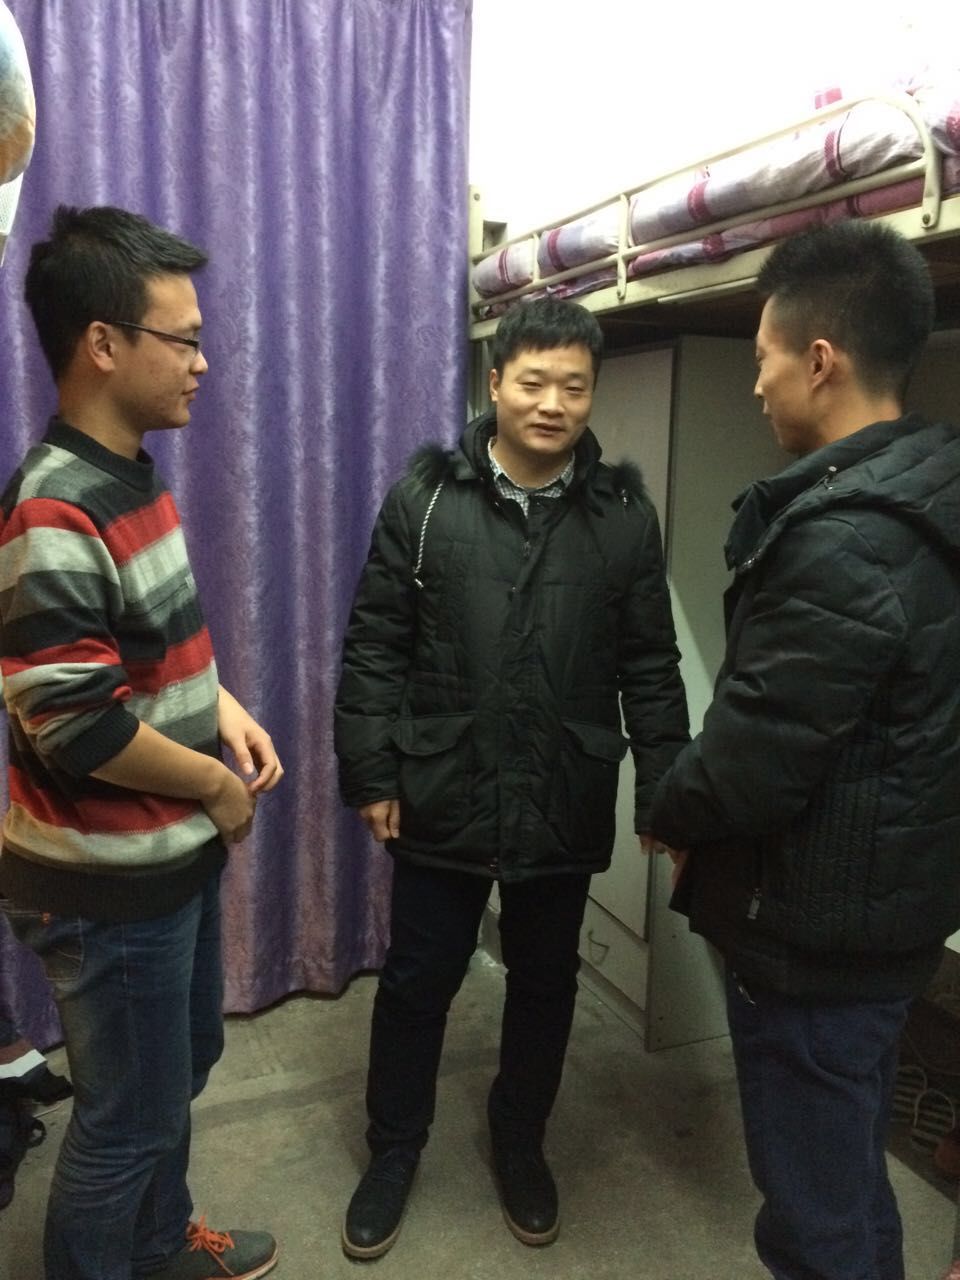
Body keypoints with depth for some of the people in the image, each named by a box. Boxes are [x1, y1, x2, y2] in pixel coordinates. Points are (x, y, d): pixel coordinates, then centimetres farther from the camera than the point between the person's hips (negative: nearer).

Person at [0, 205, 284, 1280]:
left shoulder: (131, 476, 5)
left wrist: (223, 709, 1)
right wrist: (219, 782, -13)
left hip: (176, 855, 9)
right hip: (107, 883, -9)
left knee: (183, 1063, 27)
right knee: (127, 1116, 11)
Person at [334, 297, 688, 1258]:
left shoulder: (625, 515, -2)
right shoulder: (425, 498, -5)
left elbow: (650, 669, 1)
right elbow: (374, 646, -3)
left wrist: (664, 797, -2)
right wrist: (370, 772, -6)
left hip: (566, 807, 1)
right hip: (441, 798, -1)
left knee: (544, 983, 18)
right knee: (417, 981, 14)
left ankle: (520, 1143, 44)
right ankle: (393, 1150, 39)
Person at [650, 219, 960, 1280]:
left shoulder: (842, 541, -27)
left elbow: (749, 764, -26)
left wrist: (670, 812, -5)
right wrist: (699, 806, 9)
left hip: (814, 931, -9)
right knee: (850, 1179, 28)